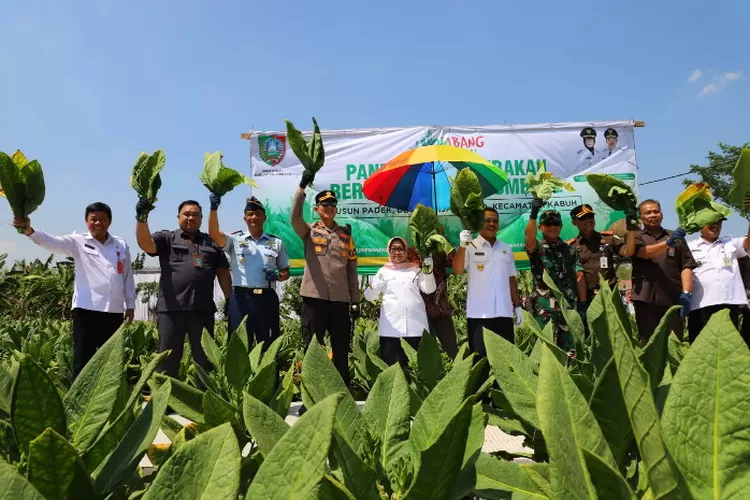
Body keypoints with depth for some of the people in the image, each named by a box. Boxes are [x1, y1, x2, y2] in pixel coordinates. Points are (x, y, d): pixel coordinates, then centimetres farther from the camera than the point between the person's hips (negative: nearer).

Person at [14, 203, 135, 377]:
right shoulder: (78, 242, 3)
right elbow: (53, 242, -13)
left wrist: (130, 305, 11)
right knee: (82, 360, 0)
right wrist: (29, 230, -32)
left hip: (114, 311, 3)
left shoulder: (121, 245, 10)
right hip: (86, 309, -3)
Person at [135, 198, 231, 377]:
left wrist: (230, 300, 9)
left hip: (203, 310, 2)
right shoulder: (167, 238, 9)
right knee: (168, 359, 6)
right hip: (171, 310, -2)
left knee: (205, 359, 9)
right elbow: (145, 244, -10)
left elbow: (223, 273, 16)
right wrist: (141, 218, -26)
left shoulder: (212, 243, 16)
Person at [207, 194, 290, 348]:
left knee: (269, 346, 8)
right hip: (240, 298, -1)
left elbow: (286, 272, 16)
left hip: (267, 298, 1)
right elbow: (214, 233, -12)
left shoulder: (276, 242, 11)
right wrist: (214, 208, -26)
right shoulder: (235, 239, 7)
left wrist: (277, 276, -7)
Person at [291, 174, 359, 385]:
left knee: (341, 348, 9)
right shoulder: (309, 231, 5)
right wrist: (302, 187, -24)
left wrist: (355, 300, 7)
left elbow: (352, 270, 11)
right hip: (314, 297, -2)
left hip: (340, 299, 3)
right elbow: (295, 217, -18)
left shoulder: (346, 234, 12)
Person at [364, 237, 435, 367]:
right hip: (391, 327, -1)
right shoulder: (384, 271, 13)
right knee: (390, 365, -5)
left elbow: (429, 289, 6)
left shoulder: (415, 269, 16)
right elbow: (369, 296, 9)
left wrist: (428, 271, -10)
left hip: (416, 325, 1)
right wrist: (373, 287, -14)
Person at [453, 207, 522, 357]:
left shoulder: (506, 249, 14)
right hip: (478, 313, -4)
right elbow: (457, 270, -17)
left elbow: (511, 279, 18)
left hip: (503, 312, 4)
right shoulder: (470, 247, -1)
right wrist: (463, 245, -29)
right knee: (480, 356, 1)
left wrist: (517, 305, 14)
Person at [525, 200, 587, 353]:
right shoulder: (537, 248, 3)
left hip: (569, 307, 3)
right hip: (545, 309, -3)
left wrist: (582, 304, -1)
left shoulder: (570, 249, 13)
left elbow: (579, 276, 7)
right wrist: (533, 214, -36)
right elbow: (529, 238, -22)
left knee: (570, 350, 7)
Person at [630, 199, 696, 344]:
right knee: (647, 343, 2)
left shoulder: (676, 237, 16)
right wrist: (668, 242, -28)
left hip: (673, 298, 1)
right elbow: (645, 252, -10)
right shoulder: (636, 237, 12)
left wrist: (686, 293, -7)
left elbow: (686, 266, 7)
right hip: (645, 298, -1)